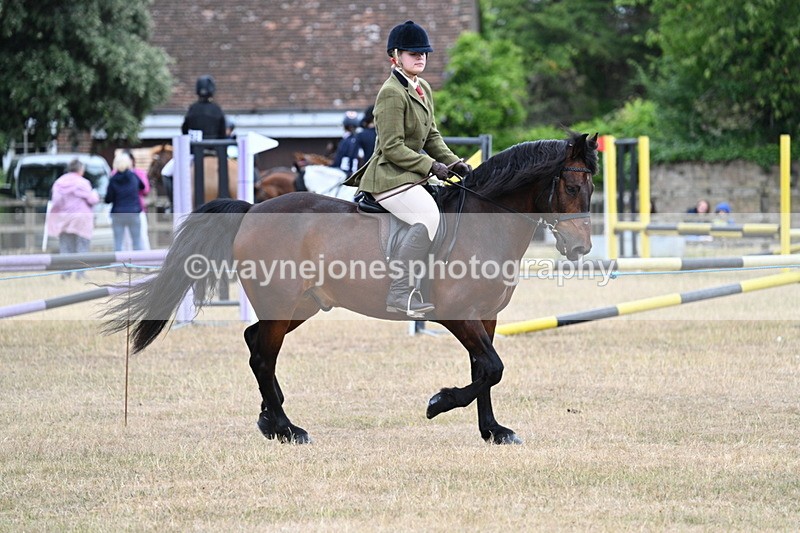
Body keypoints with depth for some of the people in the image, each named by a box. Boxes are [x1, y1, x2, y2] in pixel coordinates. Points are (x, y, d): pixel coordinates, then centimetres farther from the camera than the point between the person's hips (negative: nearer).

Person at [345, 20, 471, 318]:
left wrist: (453, 162, 5)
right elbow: (393, 148, -19)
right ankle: (400, 293, -32)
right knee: (428, 216, -30)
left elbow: (431, 135, 19)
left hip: (410, 175, 11)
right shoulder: (391, 94, -15)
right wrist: (430, 165, -19)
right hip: (389, 176, -11)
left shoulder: (423, 89, 14)